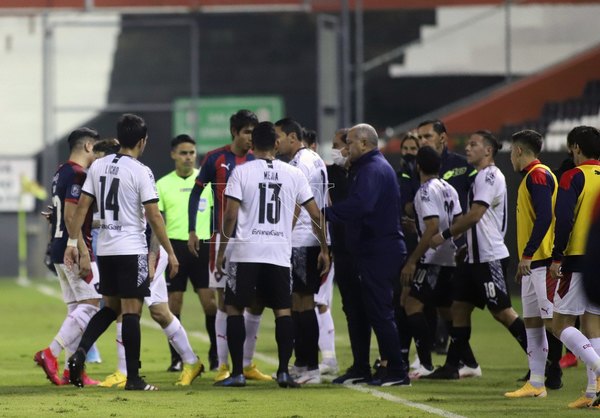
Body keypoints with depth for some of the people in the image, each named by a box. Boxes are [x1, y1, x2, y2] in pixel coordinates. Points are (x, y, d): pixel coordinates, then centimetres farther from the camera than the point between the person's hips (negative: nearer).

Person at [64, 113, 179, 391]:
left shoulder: (99, 166, 6)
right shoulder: (140, 172, -11)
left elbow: (82, 206, 6)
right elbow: (154, 216, -13)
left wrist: (72, 242, 11)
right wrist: (170, 252, -6)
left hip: (105, 250, 6)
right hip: (132, 250, -6)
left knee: (110, 307, 18)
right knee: (131, 311, -2)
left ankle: (80, 352, -3)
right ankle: (133, 378, -1)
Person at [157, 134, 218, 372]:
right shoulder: (163, 184, 5)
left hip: (202, 246, 0)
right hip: (174, 245, 0)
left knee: (210, 302, -6)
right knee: (174, 304, 1)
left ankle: (216, 356, 6)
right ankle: (176, 358, 9)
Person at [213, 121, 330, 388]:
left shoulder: (241, 172, -3)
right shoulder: (293, 174, 5)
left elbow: (230, 215, -7)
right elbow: (316, 214, 7)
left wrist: (221, 251, 2)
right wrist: (324, 250, 17)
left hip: (246, 253, -2)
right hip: (280, 253, 2)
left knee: (234, 308, 7)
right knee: (283, 311, 7)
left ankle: (237, 373, 3)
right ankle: (284, 371, -2)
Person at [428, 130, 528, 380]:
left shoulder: (490, 175, -12)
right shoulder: (481, 176, 18)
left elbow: (475, 214, -19)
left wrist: (445, 235, -12)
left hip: (490, 257, -10)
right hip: (476, 256, 10)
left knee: (502, 311, -9)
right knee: (459, 307, 9)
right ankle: (454, 365, 12)